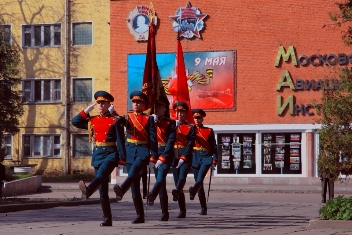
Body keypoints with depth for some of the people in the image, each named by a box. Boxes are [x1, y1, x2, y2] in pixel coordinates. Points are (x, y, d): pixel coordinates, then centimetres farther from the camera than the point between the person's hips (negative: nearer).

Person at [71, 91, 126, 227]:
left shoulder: (116, 120, -1)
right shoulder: (92, 121, 14)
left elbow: (121, 141, -4)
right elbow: (75, 122, 14)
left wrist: (122, 159, -9)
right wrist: (88, 110, 9)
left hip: (111, 154, -6)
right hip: (97, 154, 6)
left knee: (101, 174, -35)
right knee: (102, 189, 4)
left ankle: (88, 190, -65)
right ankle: (107, 219, 7)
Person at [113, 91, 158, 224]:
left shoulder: (149, 119, 4)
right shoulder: (128, 118, 15)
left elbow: (153, 139, -1)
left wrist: (153, 158, -7)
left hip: (143, 151, -4)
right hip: (130, 151, 4)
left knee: (134, 170, -35)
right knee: (134, 185, 1)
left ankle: (121, 190, -61)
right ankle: (140, 216, 5)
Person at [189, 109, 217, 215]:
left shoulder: (209, 131, 6)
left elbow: (213, 147, 4)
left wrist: (214, 161, -2)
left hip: (206, 158, -3)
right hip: (195, 158, 3)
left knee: (200, 179, -26)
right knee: (199, 183, 3)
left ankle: (193, 191, -55)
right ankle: (203, 208, 8)